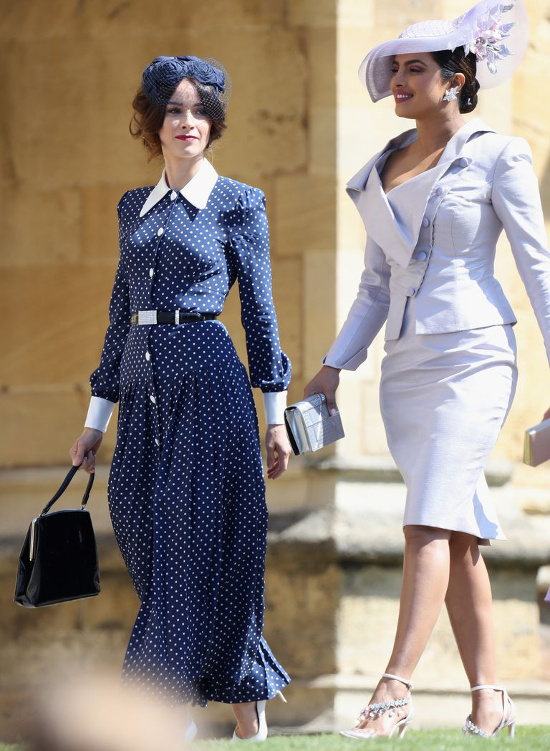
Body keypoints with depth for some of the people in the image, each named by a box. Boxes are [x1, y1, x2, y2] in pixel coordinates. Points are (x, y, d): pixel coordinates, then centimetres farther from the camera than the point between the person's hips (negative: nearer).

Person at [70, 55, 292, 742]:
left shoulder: (236, 204, 1)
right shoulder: (134, 207, 15)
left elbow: (259, 311, 1)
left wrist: (276, 415, -1)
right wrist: (97, 417, 16)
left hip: (209, 383, -5)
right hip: (145, 386, 6)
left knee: (198, 541, -7)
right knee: (145, 540, 2)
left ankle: (170, 699, -8)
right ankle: (247, 705, 11)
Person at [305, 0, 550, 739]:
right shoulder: (382, 171, 15)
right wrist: (335, 366, 11)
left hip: (472, 354, -6)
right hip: (406, 365, 6)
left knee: (431, 520, -17)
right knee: (459, 535, 6)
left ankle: (392, 693, -24)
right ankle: (490, 698, 9)